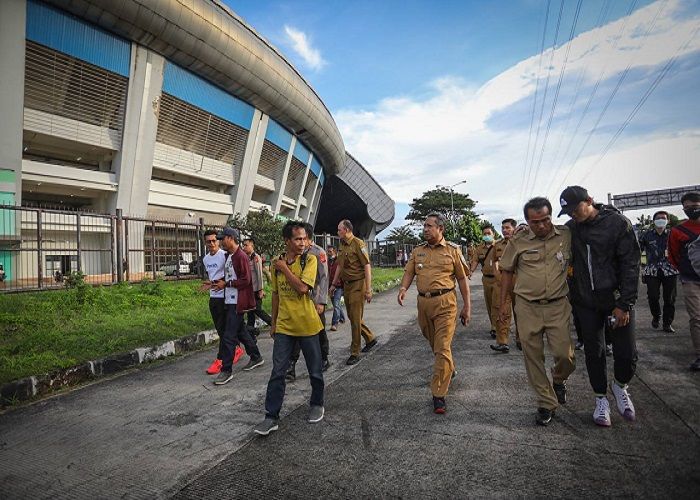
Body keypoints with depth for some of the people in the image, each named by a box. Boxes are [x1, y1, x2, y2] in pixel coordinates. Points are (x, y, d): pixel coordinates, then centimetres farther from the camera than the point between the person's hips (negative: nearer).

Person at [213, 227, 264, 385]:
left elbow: (245, 280, -19)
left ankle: (226, 370, 4)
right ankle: (256, 357, 33)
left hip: (237, 302, -9)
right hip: (230, 301, 9)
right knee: (241, 331, 19)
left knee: (229, 336, -5)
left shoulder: (241, 256, -15)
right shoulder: (228, 256, 12)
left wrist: (226, 283, -15)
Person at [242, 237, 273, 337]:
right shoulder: (246, 258, 10)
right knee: (250, 310, 9)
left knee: (257, 310, -5)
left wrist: (261, 290, -16)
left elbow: (259, 274, -14)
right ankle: (251, 330, 17)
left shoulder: (256, 258, -10)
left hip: (256, 290, -7)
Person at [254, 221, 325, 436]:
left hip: (307, 325, -2)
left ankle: (317, 404, 35)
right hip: (284, 326, 3)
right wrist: (273, 322, 15)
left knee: (315, 370, 13)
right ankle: (271, 416, 13)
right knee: (277, 372, 3)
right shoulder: (277, 263, 3)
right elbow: (276, 293, 12)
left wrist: (284, 268, -16)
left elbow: (302, 287, -23)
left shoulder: (310, 259, -9)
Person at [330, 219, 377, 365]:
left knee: (356, 319, -3)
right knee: (352, 316, 14)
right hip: (346, 285, 8)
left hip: (357, 285, -8)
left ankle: (355, 353, 6)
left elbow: (367, 266, -17)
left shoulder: (358, 243, -13)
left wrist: (368, 289, -20)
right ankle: (370, 339, 34)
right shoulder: (342, 245, 12)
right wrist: (334, 284, 22)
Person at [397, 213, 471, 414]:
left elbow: (462, 279, 4)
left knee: (442, 348, -8)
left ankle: (439, 395, -1)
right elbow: (409, 272, 8)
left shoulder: (452, 250, 1)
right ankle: (449, 370, 47)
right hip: (423, 303, 4)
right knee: (434, 344, 19)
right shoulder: (418, 251, 11)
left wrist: (467, 307, 2)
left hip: (445, 303, -4)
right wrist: (403, 288, -14)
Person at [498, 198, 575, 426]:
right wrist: (503, 303, 5)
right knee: (533, 357, 6)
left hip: (558, 306, 0)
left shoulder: (566, 236, -1)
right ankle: (546, 403, 24)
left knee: (564, 354, -4)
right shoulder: (518, 241, -2)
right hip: (527, 307, 0)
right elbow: (507, 271, 7)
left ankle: (559, 380, 32)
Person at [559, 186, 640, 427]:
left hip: (616, 300, -3)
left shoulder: (618, 223, -10)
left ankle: (620, 386, 31)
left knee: (626, 354, -1)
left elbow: (631, 265, -11)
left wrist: (624, 304, -13)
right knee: (594, 353, 10)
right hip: (586, 302, 3)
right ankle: (601, 399, 30)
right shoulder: (570, 228, 1)